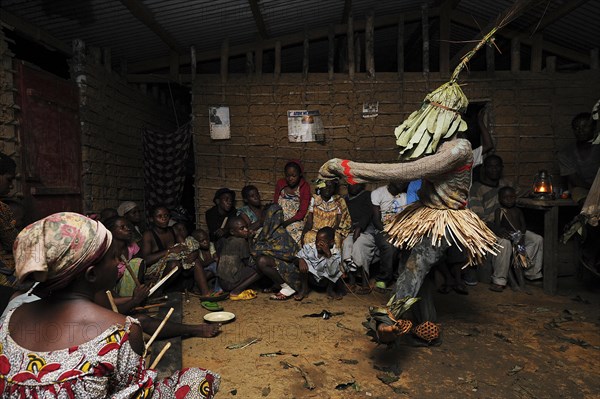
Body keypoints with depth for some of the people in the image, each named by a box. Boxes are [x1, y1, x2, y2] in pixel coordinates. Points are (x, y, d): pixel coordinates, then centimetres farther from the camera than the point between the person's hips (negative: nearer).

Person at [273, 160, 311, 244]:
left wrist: (286, 223, -19)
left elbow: (302, 212, -6)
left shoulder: (304, 187, -3)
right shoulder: (280, 183, 8)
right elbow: (275, 204, 11)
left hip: (295, 221, -2)